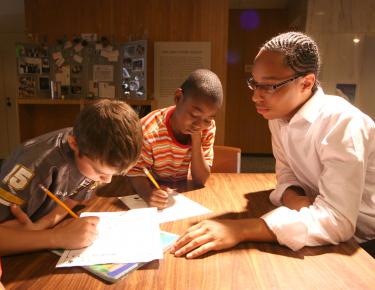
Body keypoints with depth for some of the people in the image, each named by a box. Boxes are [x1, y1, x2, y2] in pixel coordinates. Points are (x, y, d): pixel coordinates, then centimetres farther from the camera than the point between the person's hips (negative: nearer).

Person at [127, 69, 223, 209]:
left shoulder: (208, 128, -13)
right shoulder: (148, 131, -26)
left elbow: (201, 179, -14)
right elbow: (136, 172, -17)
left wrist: (196, 137, -25)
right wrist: (148, 193, -39)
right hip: (154, 193, -1)